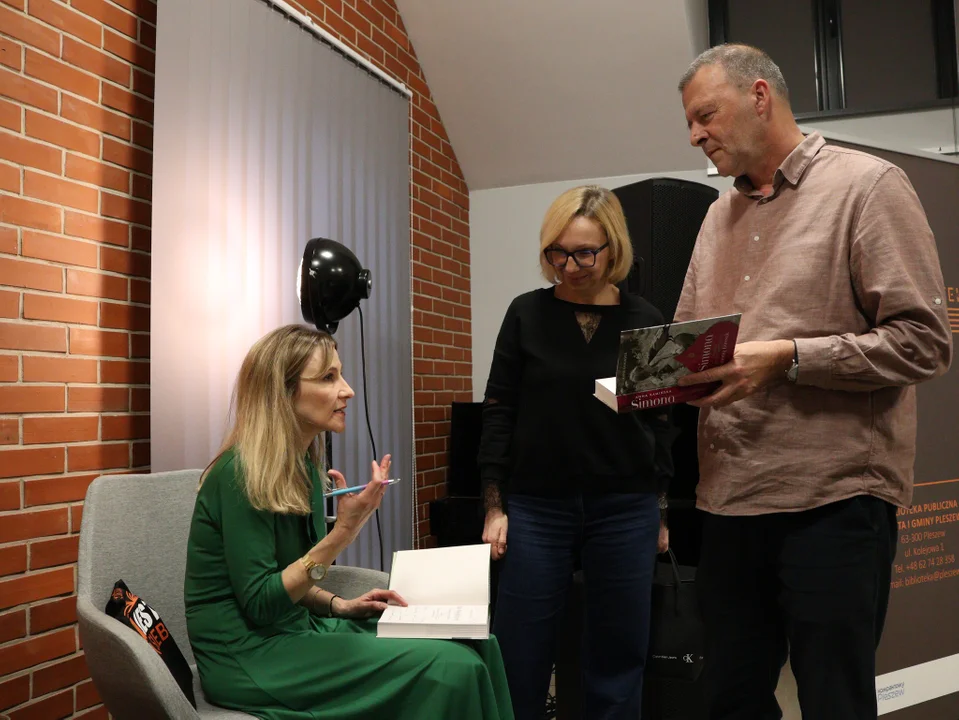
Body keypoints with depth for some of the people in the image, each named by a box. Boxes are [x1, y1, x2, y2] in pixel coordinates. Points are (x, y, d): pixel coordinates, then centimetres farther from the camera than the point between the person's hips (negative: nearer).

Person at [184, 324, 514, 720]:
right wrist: (343, 531, -27)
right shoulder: (240, 474, -19)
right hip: (248, 656, -8)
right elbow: (259, 604, -21)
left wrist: (337, 605, 0)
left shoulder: (303, 465, 7)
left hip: (297, 629, 8)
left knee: (471, 646, -6)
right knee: (448, 669, -21)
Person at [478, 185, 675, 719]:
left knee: (618, 658, 10)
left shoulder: (646, 321, 2)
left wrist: (659, 509, 7)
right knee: (519, 659, 5)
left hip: (625, 510, 1)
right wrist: (494, 507, -1)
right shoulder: (527, 314, 1)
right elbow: (500, 413, 2)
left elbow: (661, 420, 7)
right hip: (537, 507, 0)